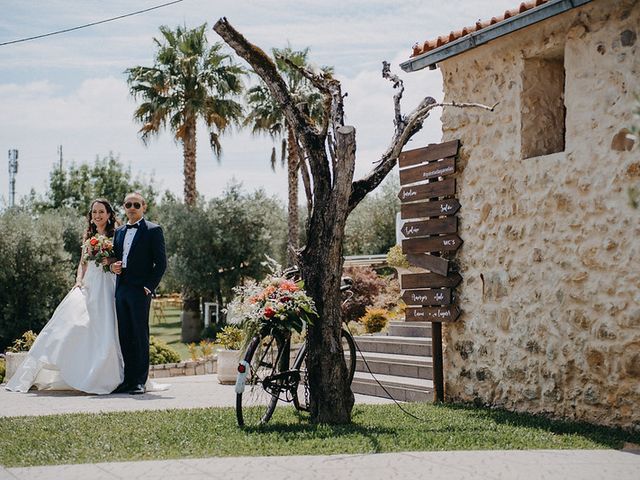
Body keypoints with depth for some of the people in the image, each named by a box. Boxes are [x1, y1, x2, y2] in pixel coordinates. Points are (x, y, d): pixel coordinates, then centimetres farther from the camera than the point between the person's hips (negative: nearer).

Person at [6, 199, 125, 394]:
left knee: (104, 332, -13)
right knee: (71, 325, -6)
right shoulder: (88, 235, 17)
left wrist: (111, 262, -17)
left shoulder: (116, 236, 2)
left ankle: (102, 379, -4)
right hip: (88, 286, 4)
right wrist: (79, 280, 4)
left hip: (107, 288, -4)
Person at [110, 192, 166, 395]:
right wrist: (112, 266, 1)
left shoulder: (153, 230, -1)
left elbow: (161, 263, -4)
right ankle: (128, 379, 10)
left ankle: (140, 381, -2)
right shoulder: (119, 232, 18)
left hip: (140, 290, -6)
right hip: (121, 290, 6)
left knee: (140, 335, -5)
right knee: (124, 336, 6)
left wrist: (149, 286, -12)